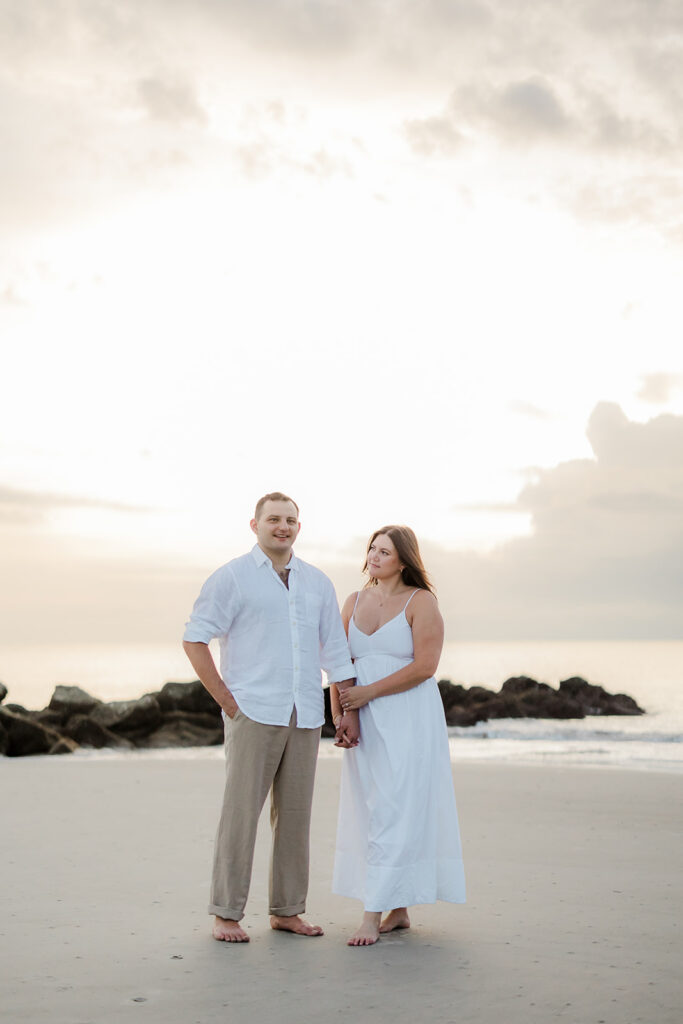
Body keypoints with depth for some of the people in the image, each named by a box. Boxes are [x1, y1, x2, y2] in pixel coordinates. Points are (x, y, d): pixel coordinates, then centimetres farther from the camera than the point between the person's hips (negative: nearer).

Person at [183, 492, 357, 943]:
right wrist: (226, 700, -6)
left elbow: (336, 651, 16)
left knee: (295, 813, 7)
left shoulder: (317, 582, 14)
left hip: (305, 717, 5)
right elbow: (194, 639, -2)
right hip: (254, 714, -4)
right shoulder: (233, 577, 0)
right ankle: (226, 914, 3)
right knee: (241, 810, -4)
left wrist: (350, 711, 10)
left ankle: (287, 910, 16)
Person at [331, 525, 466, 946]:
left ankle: (374, 915, -8)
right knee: (372, 811, 6)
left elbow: (425, 666, -14)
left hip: (409, 717, -6)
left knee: (396, 812, -8)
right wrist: (339, 716, -1)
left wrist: (368, 692, -12)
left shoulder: (421, 602, -5)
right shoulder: (354, 603, 12)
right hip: (365, 722, 6)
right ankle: (400, 911, 15)